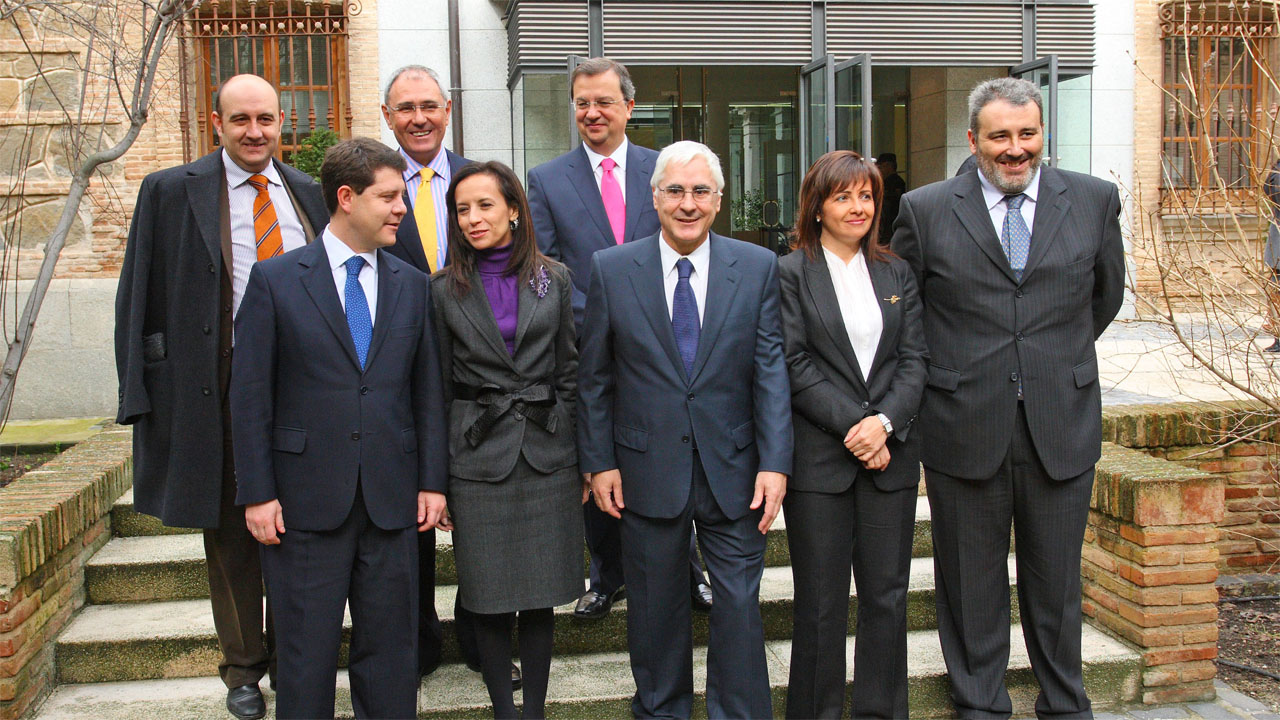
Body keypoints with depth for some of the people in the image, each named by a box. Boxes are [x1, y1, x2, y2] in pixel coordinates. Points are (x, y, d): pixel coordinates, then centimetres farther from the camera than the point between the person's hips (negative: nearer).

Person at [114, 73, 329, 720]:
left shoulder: (310, 194, 9)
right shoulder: (171, 191, 1)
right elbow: (139, 298, 0)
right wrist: (140, 396, -6)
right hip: (219, 392, -2)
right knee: (231, 536, 9)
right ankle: (243, 667, 27)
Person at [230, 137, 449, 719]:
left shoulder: (412, 285, 8)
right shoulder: (274, 280, -2)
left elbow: (427, 392, 10)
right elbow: (249, 395, -3)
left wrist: (433, 481, 5)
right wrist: (257, 494, -7)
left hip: (391, 500, 3)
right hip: (306, 502, -3)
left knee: (390, 652, 11)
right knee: (306, 655, 7)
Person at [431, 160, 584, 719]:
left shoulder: (553, 279, 4)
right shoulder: (444, 288, 2)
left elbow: (569, 373, 7)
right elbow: (440, 386, 4)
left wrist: (582, 458, 4)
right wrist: (437, 477, 2)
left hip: (547, 452, 1)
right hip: (478, 456, -1)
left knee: (541, 594, 7)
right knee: (489, 595, 5)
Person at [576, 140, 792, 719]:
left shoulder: (758, 268, 0)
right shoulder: (611, 270, -1)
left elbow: (771, 370, -3)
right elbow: (594, 377, 2)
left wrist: (775, 462, -9)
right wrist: (599, 462, -1)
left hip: (732, 470, 0)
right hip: (648, 470, 0)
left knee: (740, 602, 6)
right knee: (655, 606, 14)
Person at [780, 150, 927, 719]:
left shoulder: (897, 275, 13)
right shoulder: (790, 273, 0)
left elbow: (914, 360, 6)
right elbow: (795, 366, -7)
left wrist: (884, 422, -11)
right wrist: (852, 426, -14)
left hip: (890, 454, 4)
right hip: (818, 456, -4)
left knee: (887, 594, 8)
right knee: (821, 601, 3)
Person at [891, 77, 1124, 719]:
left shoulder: (1094, 200, 4)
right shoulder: (925, 209, -2)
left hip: (1063, 425, 2)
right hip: (965, 425, -1)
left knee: (1056, 582, 13)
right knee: (972, 583, 10)